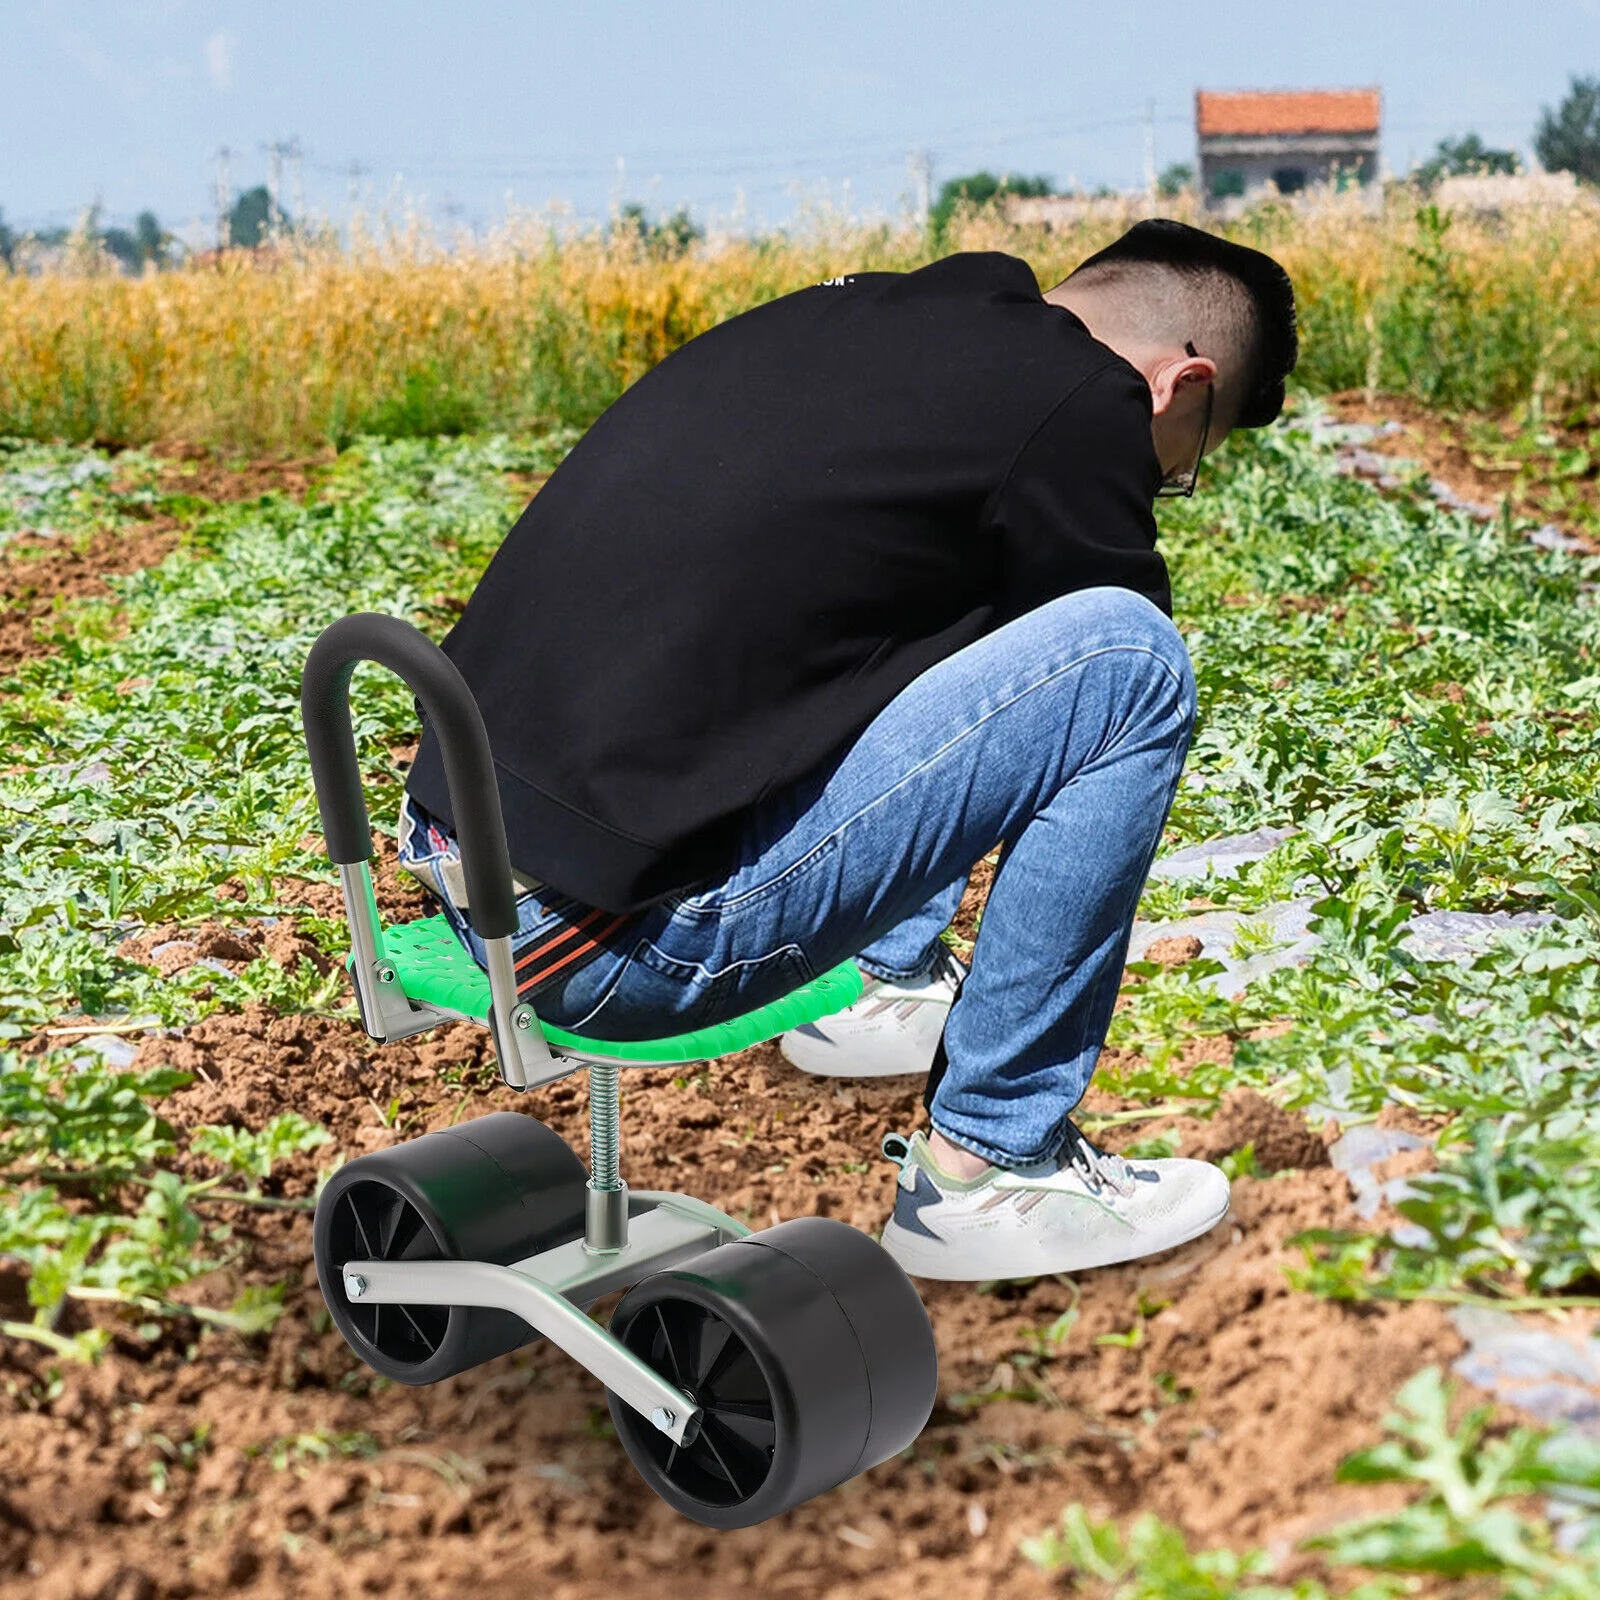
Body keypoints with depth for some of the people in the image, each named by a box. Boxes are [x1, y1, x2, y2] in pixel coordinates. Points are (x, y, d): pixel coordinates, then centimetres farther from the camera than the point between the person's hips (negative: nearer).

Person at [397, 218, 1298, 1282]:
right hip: (615, 938, -9)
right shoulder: (1079, 399, -7)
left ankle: (894, 983, 36)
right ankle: (991, 1170, 5)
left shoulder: (857, 311, 17)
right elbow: (1114, 672, 6)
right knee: (1130, 661, -6)